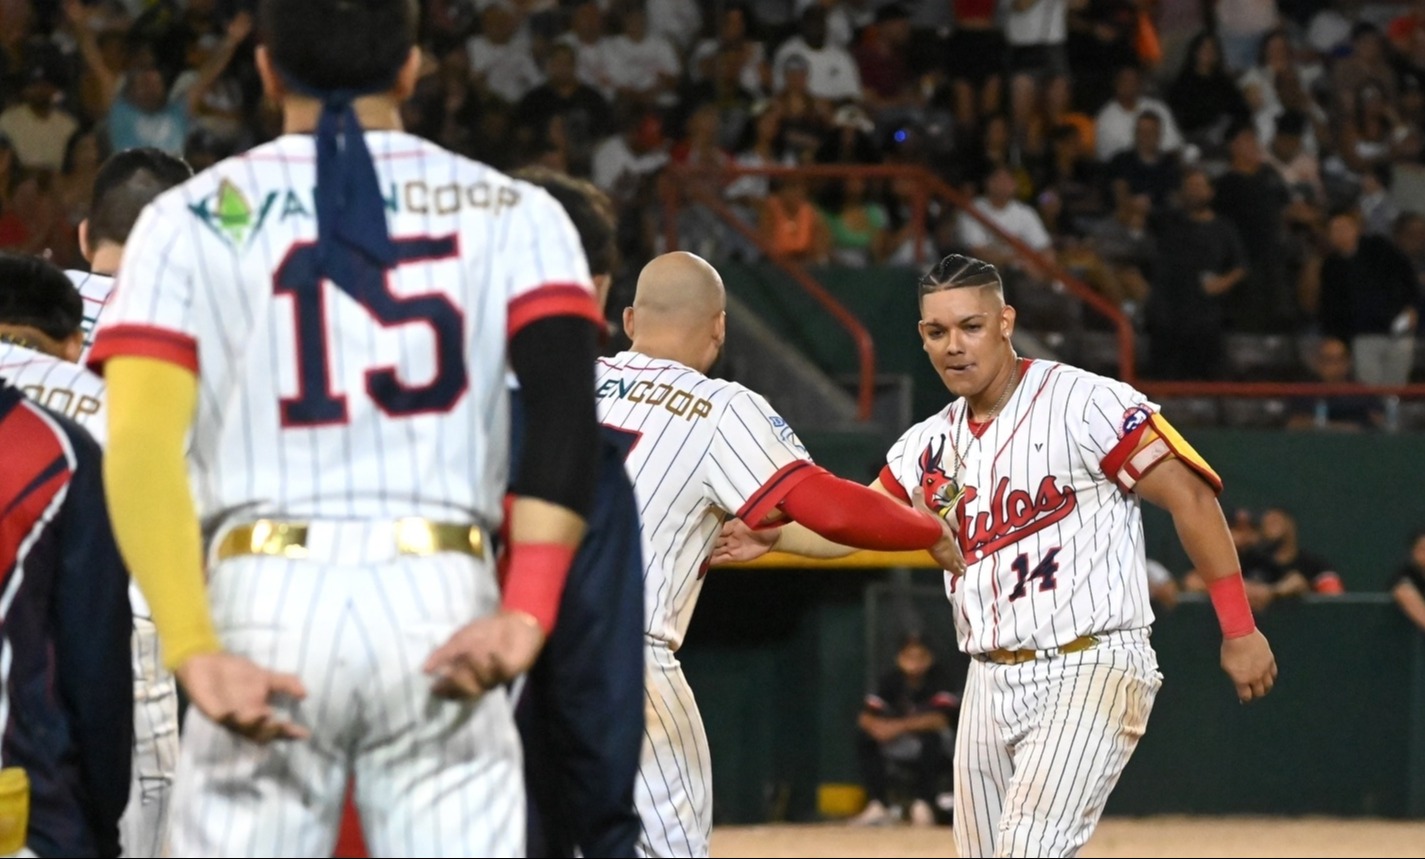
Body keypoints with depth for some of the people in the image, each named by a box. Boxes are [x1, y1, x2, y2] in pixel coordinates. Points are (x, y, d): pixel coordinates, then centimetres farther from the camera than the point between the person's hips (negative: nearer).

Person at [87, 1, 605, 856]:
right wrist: (526, 615, -16)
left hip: (265, 603, 0)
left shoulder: (192, 218, 8)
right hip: (444, 609, 0)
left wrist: (194, 653, -15)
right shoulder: (509, 213, 10)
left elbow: (140, 449, -7)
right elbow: (567, 410, -7)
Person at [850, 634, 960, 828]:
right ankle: (877, 805, -17)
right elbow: (866, 716, -10)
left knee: (931, 737, -37)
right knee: (865, 737, -18)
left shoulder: (938, 676, -17)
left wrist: (901, 726, -37)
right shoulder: (892, 679, -5)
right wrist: (876, 725, -36)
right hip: (902, 747, 4)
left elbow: (941, 718, -29)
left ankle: (923, 805, -29)